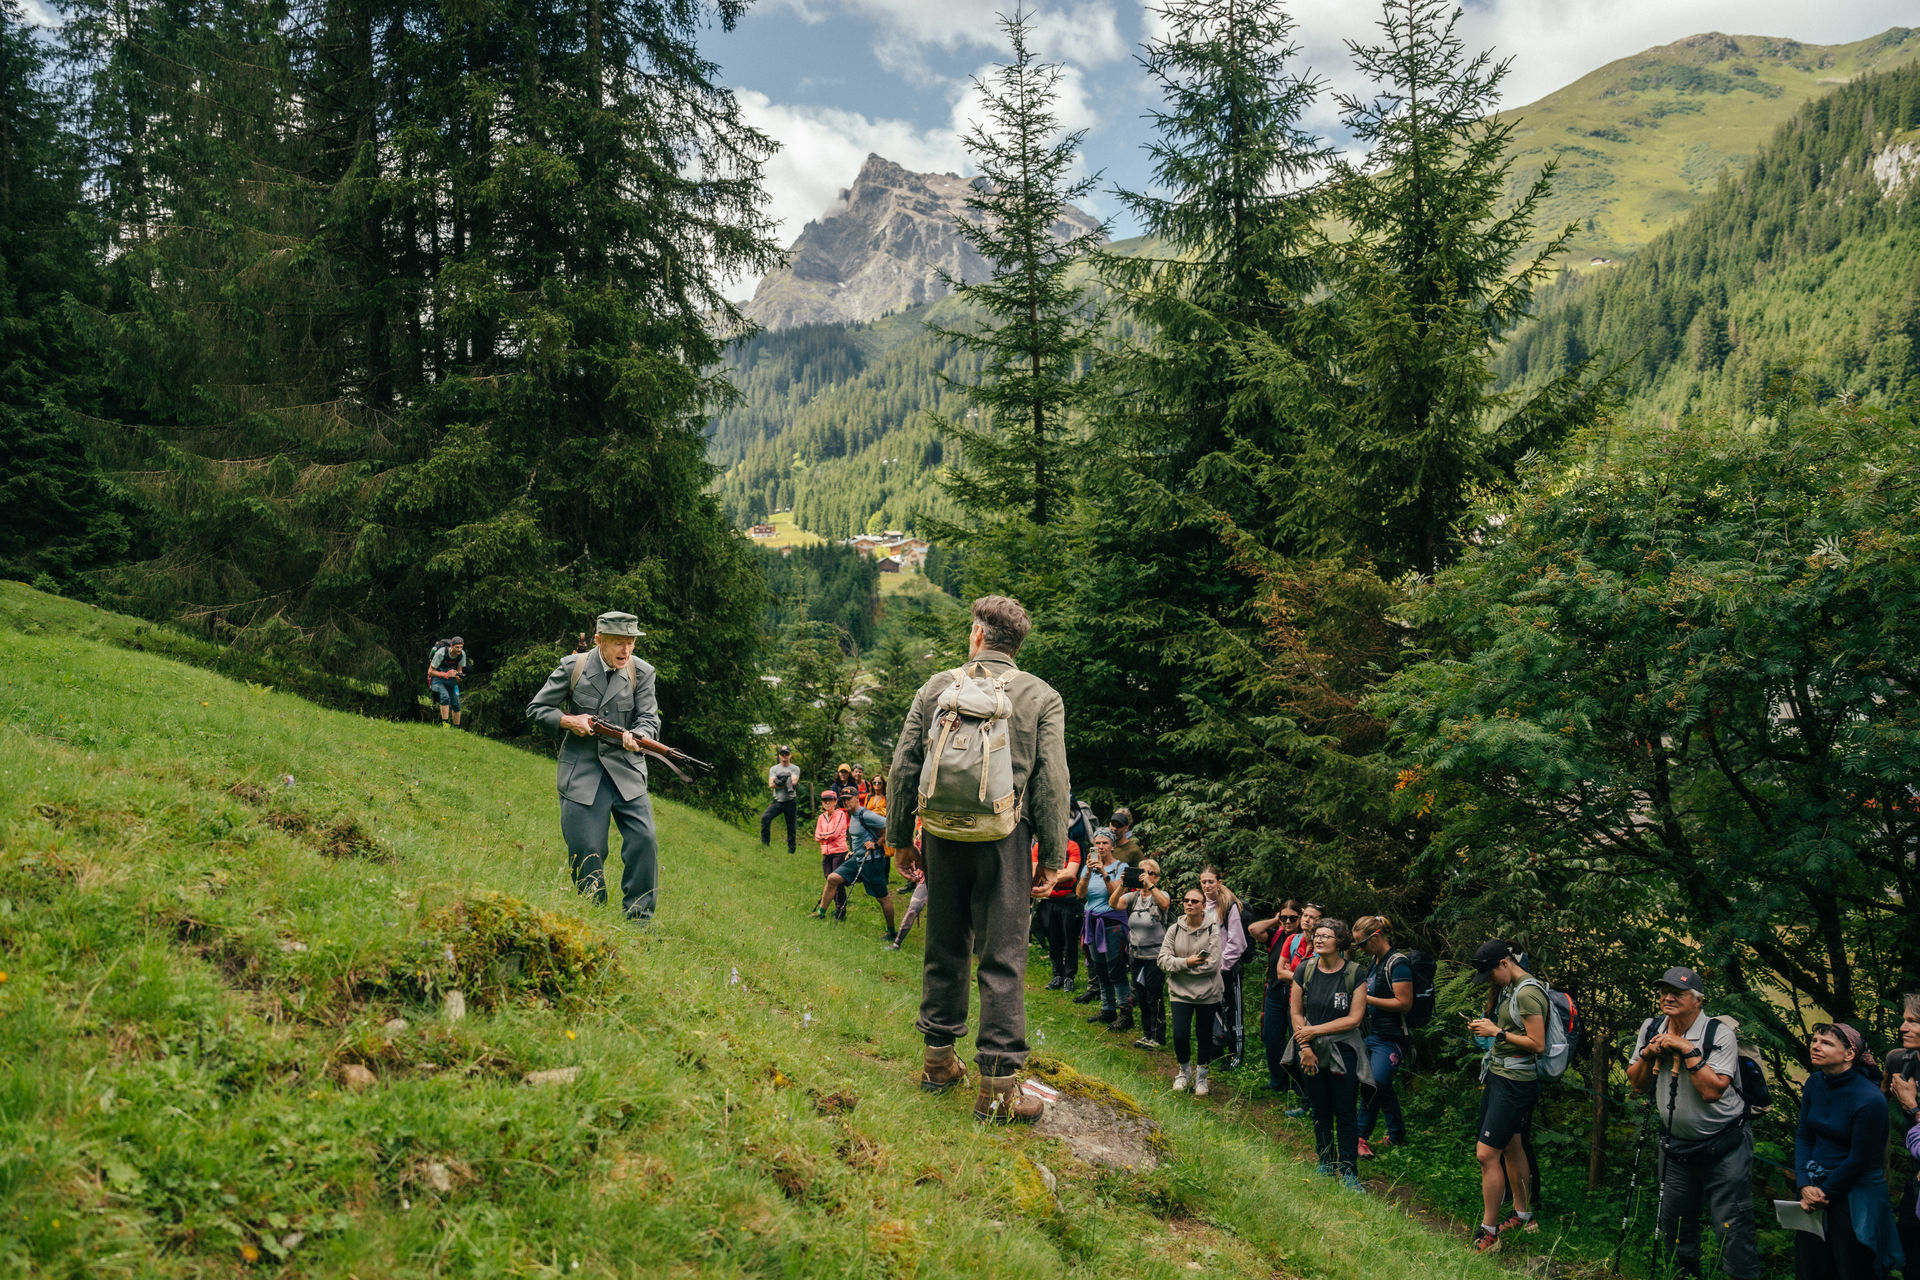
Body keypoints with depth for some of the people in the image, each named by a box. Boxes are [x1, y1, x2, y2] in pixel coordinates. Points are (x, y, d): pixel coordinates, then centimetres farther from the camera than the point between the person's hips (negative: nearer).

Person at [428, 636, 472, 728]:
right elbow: (430, 671, -19)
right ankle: (444, 724, -26)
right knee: (445, 697, -30)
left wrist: (459, 676, -20)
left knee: (456, 704, -6)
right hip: (437, 678, -5)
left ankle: (456, 729, 8)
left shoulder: (462, 654, -11)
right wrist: (445, 674, -32)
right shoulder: (441, 653, -25)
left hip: (450, 680, 5)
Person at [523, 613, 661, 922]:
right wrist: (568, 721, -12)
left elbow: (649, 718, -4)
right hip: (581, 771, -1)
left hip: (626, 771, 1)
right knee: (586, 849, -3)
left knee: (644, 840, -11)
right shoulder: (573, 667, -2)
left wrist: (636, 736, -26)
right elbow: (536, 709, 5)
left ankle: (638, 917, 2)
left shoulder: (642, 673, 1)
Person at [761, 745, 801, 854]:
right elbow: (771, 785, -2)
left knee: (792, 829, 0)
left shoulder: (795, 769, 6)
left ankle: (791, 851, 8)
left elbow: (794, 782, -12)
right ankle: (765, 844, -15)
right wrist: (787, 784, -11)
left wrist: (779, 783, -13)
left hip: (790, 801, -1)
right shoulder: (774, 769, 12)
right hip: (777, 801, 1)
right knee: (765, 817, -22)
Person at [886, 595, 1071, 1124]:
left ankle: (939, 1059, 27)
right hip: (1004, 839, -3)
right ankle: (998, 1083, 0)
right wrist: (1052, 857, 1)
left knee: (945, 948, 16)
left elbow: (903, 769, 6)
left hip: (943, 834, 3)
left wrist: (900, 837, 15)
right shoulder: (1042, 697, 0)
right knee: (1003, 958, 0)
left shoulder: (936, 688, 5)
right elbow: (1052, 783, -5)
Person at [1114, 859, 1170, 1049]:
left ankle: (1158, 1037, 12)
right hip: (1136, 955, 5)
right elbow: (1115, 904, -13)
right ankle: (1147, 1034, 26)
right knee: (1141, 998, 13)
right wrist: (1123, 885, -27)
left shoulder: (1160, 895, -7)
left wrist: (1149, 884, -36)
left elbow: (1165, 904, -31)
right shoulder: (1133, 896, 4)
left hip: (1155, 955, -5)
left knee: (1154, 998, -1)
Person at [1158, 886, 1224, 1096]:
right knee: (1180, 1035, -7)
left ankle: (1201, 1075, 32)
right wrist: (1186, 962, -19)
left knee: (1205, 1035, 10)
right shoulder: (1174, 929, 0)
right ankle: (1184, 1070, 21)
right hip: (1180, 991, 1)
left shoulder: (1212, 930, -8)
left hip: (1207, 992, -1)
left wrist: (1179, 966, -13)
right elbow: (1162, 959, -4)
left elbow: (1213, 963, -17)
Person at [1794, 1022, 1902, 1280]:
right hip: (1816, 1184, 6)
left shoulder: (1870, 1100, -21)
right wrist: (1805, 1185, -6)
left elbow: (1860, 1159, -15)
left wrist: (1824, 1193, -7)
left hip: (1855, 1194, -6)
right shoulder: (1815, 1083, -2)